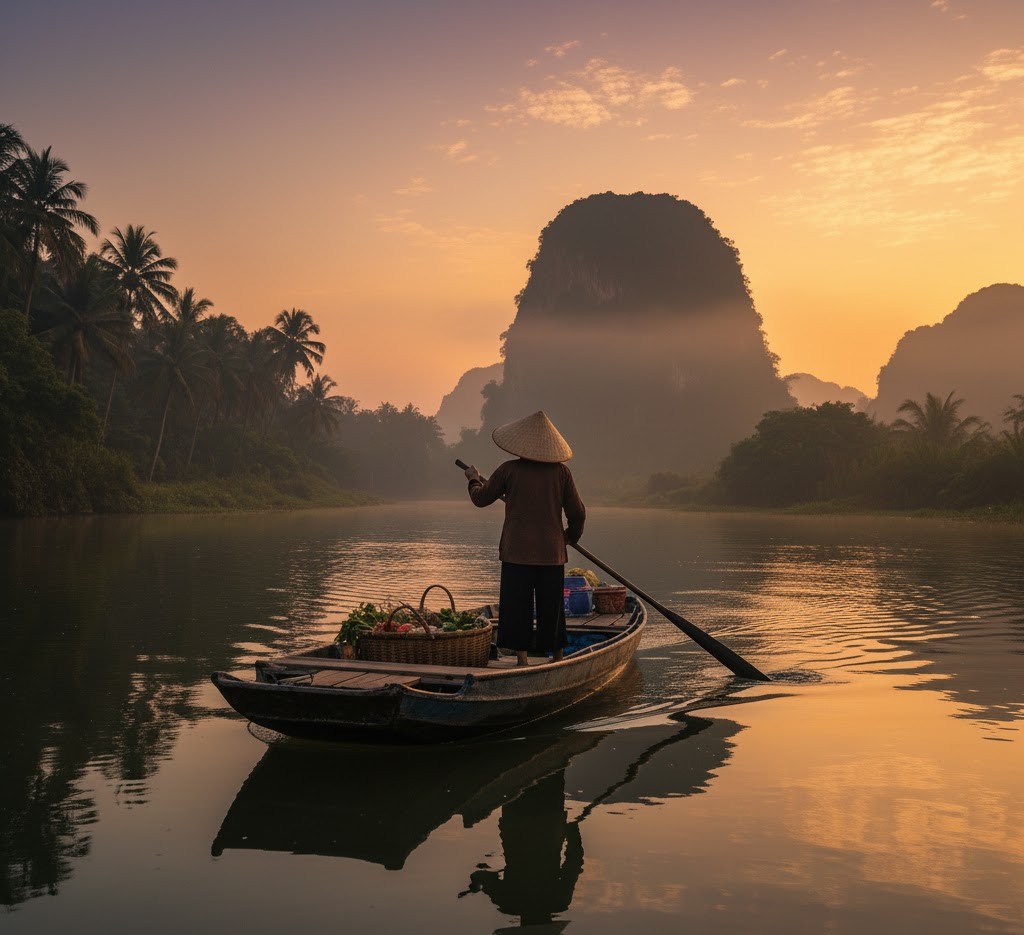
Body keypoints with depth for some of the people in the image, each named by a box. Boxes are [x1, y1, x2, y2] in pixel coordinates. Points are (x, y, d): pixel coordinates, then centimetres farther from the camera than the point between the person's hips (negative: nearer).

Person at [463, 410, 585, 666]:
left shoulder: (509, 470, -6)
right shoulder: (561, 471, -1)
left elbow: (480, 499, 7)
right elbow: (578, 513, 3)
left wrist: (474, 479, 28)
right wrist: (571, 536, 23)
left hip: (516, 552, -2)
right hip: (552, 553, 2)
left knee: (517, 606, 5)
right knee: (551, 607, 12)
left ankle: (522, 658, 4)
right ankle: (557, 657, 21)